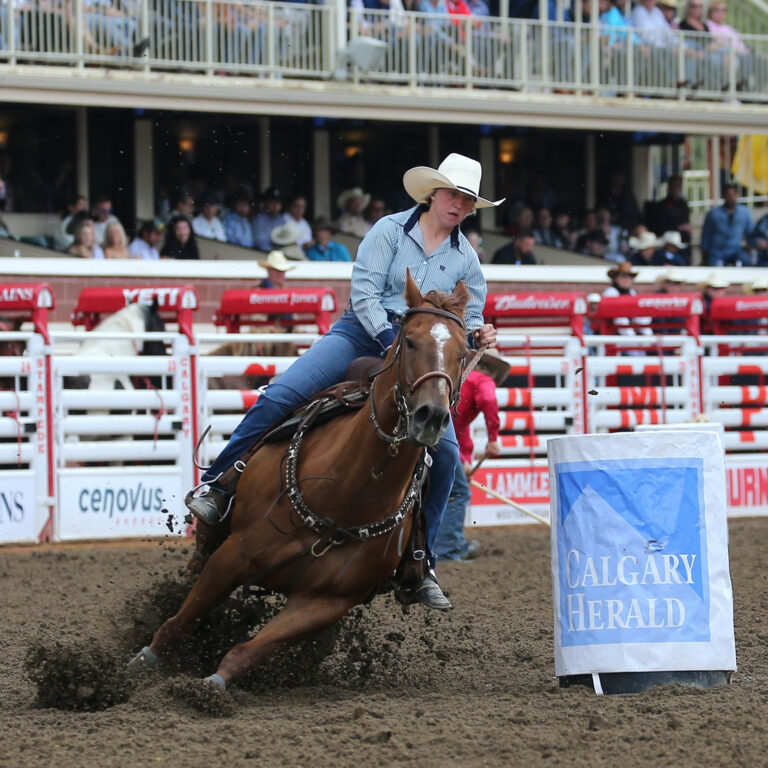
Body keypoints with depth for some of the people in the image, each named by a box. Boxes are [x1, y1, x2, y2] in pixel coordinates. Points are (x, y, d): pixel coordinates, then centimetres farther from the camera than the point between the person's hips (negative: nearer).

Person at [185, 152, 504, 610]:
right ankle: (220, 486, -12)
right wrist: (392, 338, -17)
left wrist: (478, 336, -6)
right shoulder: (390, 231, 2)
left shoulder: (467, 260, 11)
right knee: (282, 396, -23)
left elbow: (469, 320, 17)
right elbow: (364, 293, -5)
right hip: (362, 333, -2)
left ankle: (421, 563, -4)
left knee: (445, 451, -14)